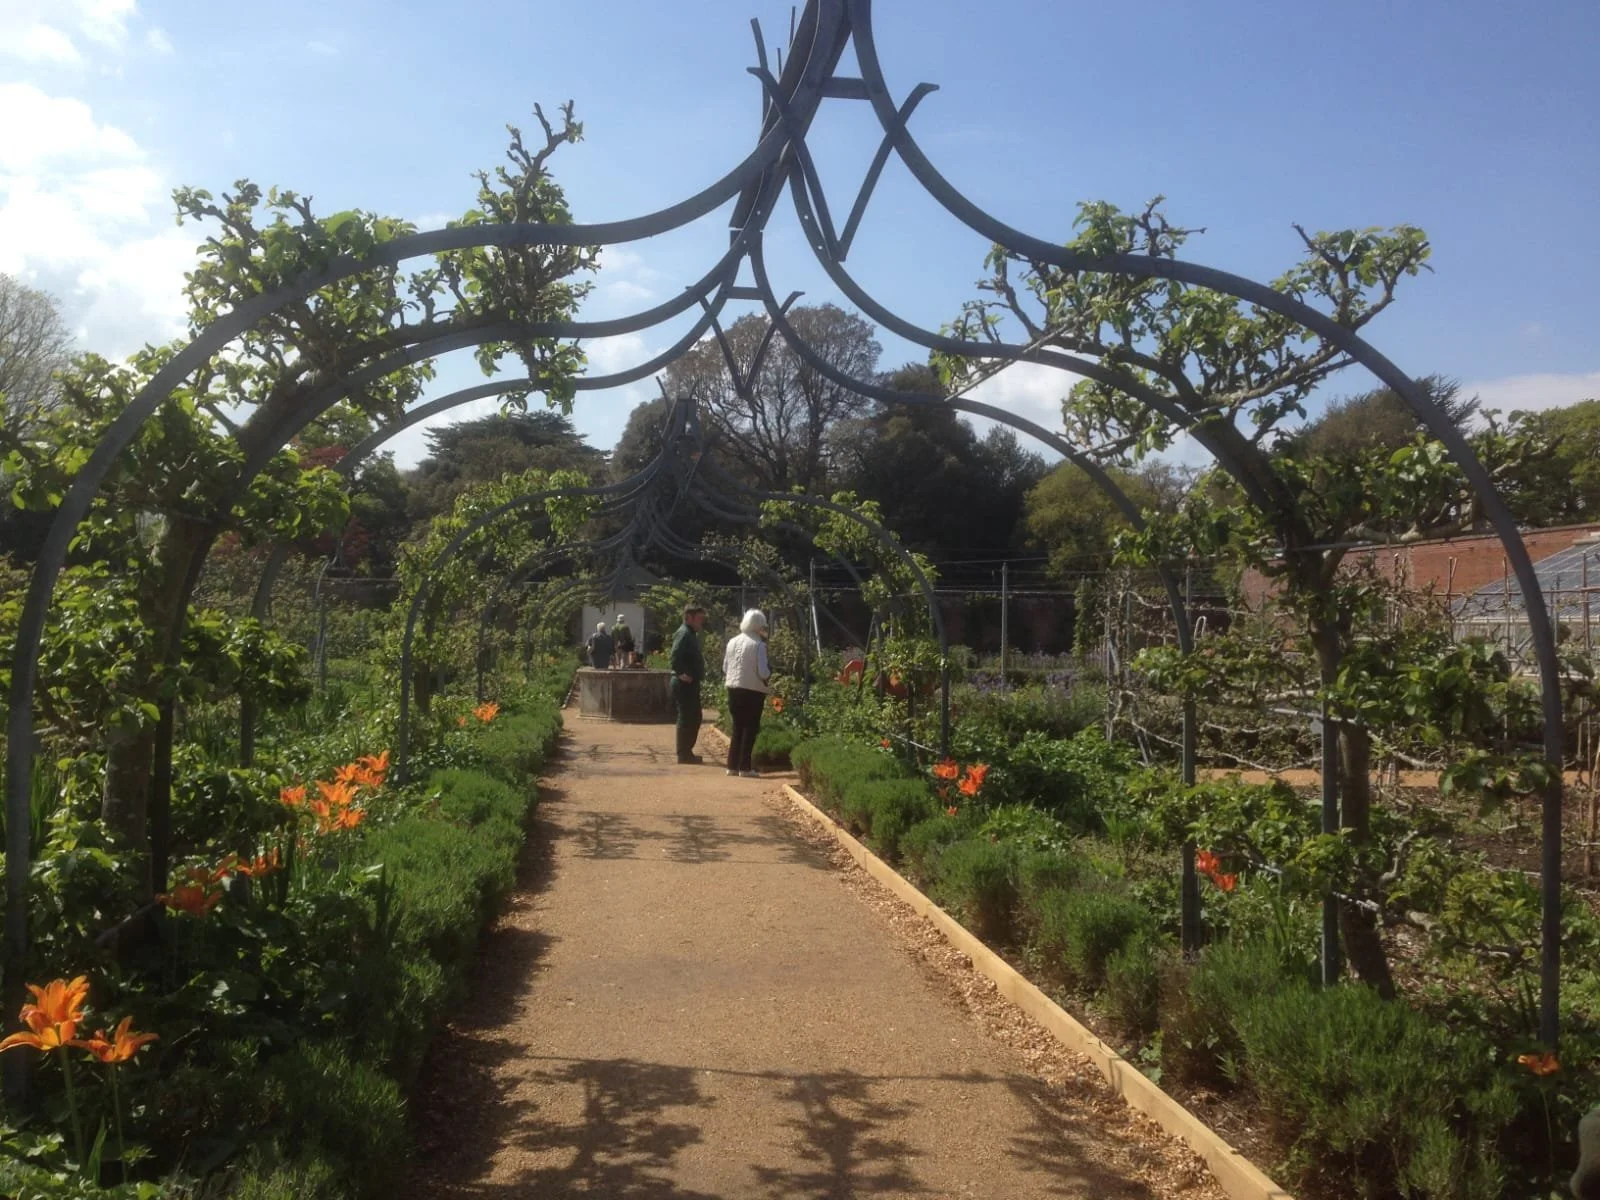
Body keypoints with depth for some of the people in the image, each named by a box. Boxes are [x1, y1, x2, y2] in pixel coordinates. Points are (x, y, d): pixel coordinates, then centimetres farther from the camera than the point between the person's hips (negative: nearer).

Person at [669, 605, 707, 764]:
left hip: (691, 683, 10)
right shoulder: (684, 633, -14)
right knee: (686, 718, -5)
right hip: (685, 683, -10)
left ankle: (687, 752, 22)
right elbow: (675, 656, -27)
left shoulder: (691, 634, 18)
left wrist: (698, 674, 13)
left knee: (694, 718, 15)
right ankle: (683, 754, 1)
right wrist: (681, 673, -26)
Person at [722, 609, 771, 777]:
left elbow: (725, 668, 8)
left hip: (733, 689, 5)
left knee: (738, 728, 16)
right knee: (750, 729, 5)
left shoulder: (732, 642, 3)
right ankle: (745, 768, 4)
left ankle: (732, 765, 17)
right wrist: (770, 670, 4)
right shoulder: (758, 645, -14)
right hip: (753, 691, -5)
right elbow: (763, 672, -16)